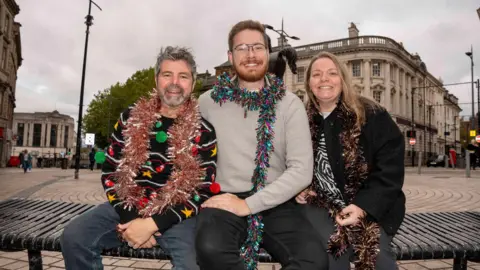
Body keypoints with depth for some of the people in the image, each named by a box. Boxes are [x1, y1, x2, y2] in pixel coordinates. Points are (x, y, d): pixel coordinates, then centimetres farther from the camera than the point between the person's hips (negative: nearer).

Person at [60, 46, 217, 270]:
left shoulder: (203, 132, -3)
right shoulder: (130, 119, 4)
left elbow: (204, 191, -6)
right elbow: (109, 174, 5)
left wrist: (152, 224, -16)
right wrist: (131, 219, -11)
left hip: (176, 215, -2)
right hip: (127, 209, 3)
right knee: (74, 237, -19)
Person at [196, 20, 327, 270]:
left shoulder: (289, 104, 2)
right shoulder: (209, 101, 6)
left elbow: (302, 170, -6)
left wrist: (248, 204, -13)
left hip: (274, 204, 1)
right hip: (225, 200, 0)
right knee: (211, 249, -32)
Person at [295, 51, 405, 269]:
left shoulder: (372, 116, -2)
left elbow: (390, 169, -6)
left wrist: (364, 206, -17)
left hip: (371, 207, -1)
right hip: (320, 203, 1)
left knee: (375, 252, -24)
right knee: (333, 247, -25)